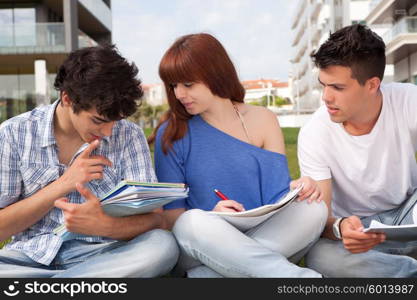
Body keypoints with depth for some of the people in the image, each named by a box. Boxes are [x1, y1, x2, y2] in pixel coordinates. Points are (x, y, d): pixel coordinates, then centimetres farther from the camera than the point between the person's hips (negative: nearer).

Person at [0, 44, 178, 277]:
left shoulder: (129, 136, 0)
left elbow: (155, 219, -7)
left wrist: (105, 225, -28)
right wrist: (63, 184, -13)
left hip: (102, 257, 2)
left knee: (164, 244, -30)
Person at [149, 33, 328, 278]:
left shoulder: (262, 121, 4)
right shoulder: (172, 133, 0)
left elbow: (277, 197, 1)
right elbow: (170, 212, -1)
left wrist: (296, 189, -22)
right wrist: (210, 219, -21)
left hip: (267, 243, 2)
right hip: (199, 243, -2)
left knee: (314, 209, -25)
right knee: (194, 222, -35)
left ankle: (207, 274, -25)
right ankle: (300, 275, -29)